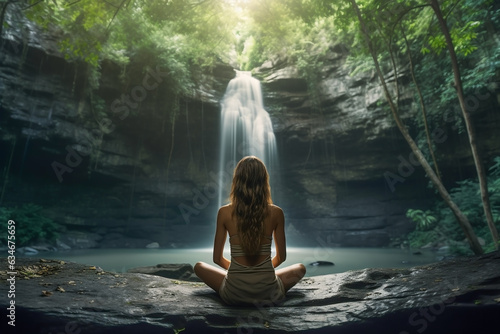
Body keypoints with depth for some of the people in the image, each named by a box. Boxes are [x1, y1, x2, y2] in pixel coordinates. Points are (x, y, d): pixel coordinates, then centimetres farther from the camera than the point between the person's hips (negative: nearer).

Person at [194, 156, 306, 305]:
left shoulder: (224, 213, -10)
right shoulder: (276, 213, -9)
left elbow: (217, 258, 0)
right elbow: (281, 257, 3)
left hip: (234, 295, 0)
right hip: (268, 293, 1)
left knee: (199, 266, 27)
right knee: (300, 268, 29)